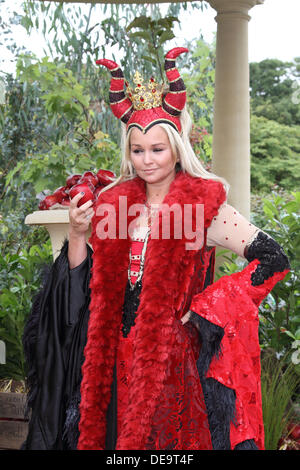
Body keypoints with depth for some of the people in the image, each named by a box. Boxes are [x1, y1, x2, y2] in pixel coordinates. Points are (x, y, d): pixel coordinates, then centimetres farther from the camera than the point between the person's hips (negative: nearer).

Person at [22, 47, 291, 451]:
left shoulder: (205, 205, -9)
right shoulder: (113, 203, 6)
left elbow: (273, 259, -15)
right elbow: (92, 287, 9)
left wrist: (204, 310, -14)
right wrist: (77, 236, -8)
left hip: (177, 356, -4)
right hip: (119, 357, 4)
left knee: (171, 437, 5)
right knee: (119, 433, 13)